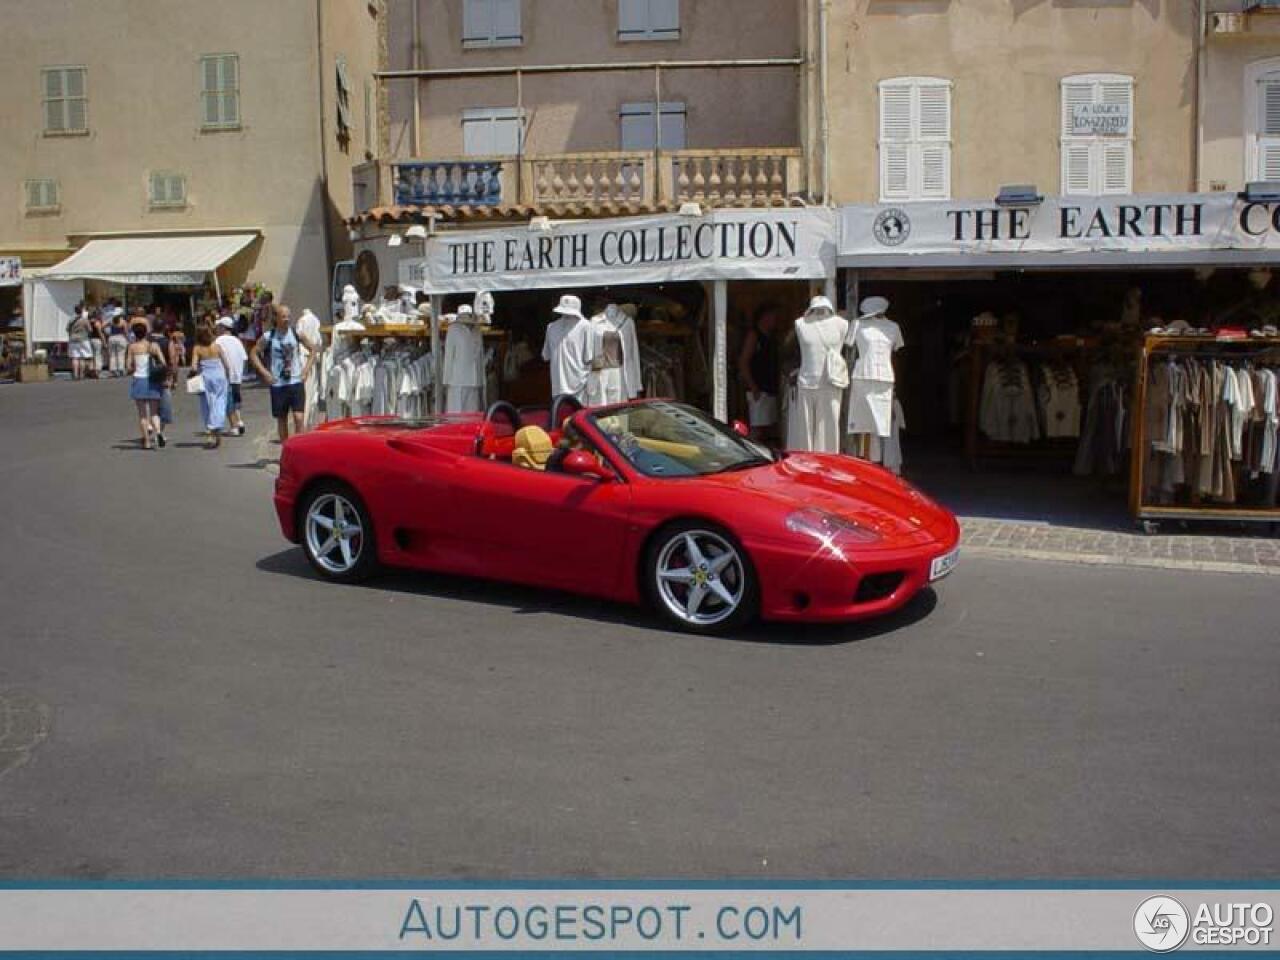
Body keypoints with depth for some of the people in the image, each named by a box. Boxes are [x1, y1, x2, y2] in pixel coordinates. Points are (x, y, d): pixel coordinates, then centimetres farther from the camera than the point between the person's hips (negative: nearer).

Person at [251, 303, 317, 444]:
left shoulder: (297, 333, 0)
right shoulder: (268, 337, -2)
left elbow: (314, 349, 10)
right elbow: (254, 353, 7)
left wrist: (306, 368, 2)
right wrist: (264, 371, -3)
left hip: (296, 382, -1)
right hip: (278, 384, 1)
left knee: (298, 417, -13)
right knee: (281, 419, 10)